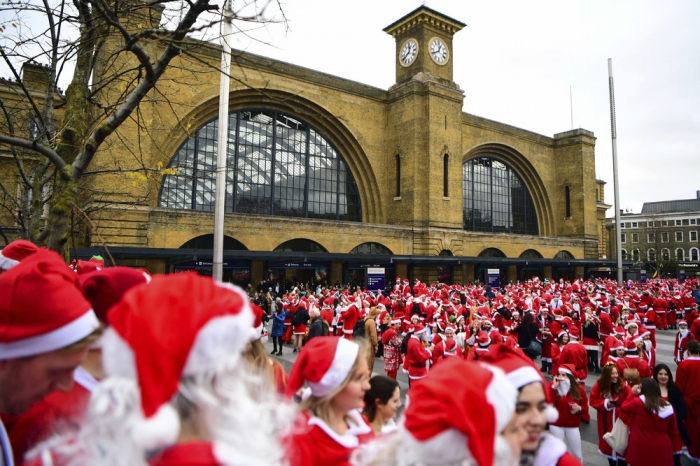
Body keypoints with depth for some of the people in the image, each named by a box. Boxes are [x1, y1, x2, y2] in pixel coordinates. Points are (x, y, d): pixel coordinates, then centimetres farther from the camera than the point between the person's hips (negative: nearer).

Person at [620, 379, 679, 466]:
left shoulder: (637, 402, -17)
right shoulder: (668, 407, -3)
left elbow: (623, 408, 1)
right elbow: (673, 431, 6)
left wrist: (633, 394, 4)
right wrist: (671, 446, 21)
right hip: (662, 450, 4)